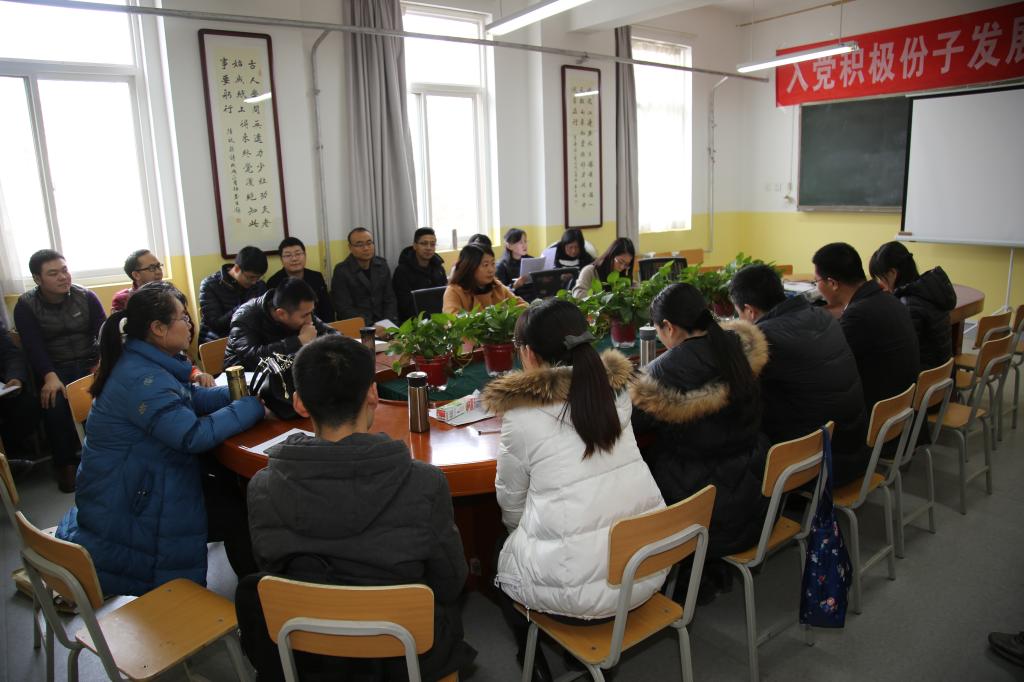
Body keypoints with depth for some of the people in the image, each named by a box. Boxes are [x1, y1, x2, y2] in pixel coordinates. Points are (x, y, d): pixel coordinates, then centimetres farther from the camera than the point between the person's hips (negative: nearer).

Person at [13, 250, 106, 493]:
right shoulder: (26, 305, -2)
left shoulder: (86, 297, 2)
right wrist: (50, 376, -30)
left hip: (89, 362, 1)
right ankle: (66, 463, -10)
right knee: (54, 403, -30)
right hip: (55, 368, 0)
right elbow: (33, 346, -12)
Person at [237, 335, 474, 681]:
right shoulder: (425, 484, -29)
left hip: (309, 652, 2)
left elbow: (274, 570, -3)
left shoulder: (263, 489, -22)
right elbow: (450, 584, -13)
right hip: (410, 653, -1)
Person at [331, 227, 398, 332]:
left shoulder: (382, 264, 9)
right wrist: (371, 329, -23)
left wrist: (387, 324, -9)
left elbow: (390, 299, 9)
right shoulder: (341, 271, -5)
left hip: (382, 324, 4)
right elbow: (345, 309, -12)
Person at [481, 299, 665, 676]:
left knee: (503, 551, 23)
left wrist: (521, 529, 22)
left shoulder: (522, 416, -12)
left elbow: (511, 506, 3)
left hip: (580, 588, -5)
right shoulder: (615, 388, 1)